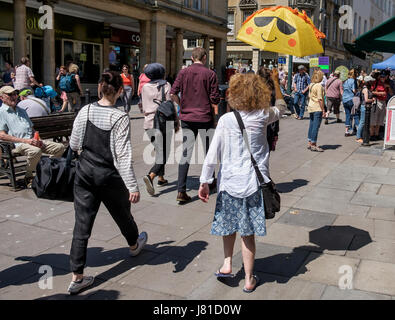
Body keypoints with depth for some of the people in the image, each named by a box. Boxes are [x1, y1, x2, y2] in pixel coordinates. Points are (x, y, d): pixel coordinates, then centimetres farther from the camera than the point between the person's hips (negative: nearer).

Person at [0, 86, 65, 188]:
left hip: (32, 141, 7)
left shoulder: (22, 110, 27)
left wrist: (37, 139, 4)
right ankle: (28, 177, -17)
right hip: (18, 144, -7)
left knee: (60, 147, -9)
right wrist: (25, 140, -16)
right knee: (36, 151, -39)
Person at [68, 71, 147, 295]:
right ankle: (134, 244, 52)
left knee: (82, 224, 6)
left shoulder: (85, 111, -5)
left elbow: (74, 144, 3)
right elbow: (123, 155, -20)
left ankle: (77, 278, 9)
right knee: (122, 213, 23)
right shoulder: (120, 118, -18)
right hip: (109, 176, -3)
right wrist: (133, 187, -16)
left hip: (85, 172, 3)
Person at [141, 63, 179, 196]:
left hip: (149, 123, 5)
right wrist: (176, 122, 0)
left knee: (159, 151, 20)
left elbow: (144, 109, 10)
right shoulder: (166, 85, -1)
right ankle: (151, 176, -26)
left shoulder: (145, 87, 8)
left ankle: (161, 178, 24)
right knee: (163, 154, -4)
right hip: (164, 122, -4)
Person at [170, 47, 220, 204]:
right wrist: (215, 117, 9)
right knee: (208, 151, 18)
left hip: (187, 118, 2)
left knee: (186, 152, 1)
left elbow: (173, 94, -2)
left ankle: (181, 191, -7)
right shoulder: (210, 74, -4)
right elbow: (215, 99, -5)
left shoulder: (184, 72, 2)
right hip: (205, 118, -2)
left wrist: (183, 106, 12)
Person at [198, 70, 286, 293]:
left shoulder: (226, 120, -6)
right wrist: (275, 81, 29)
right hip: (253, 182, 1)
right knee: (248, 232, 8)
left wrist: (205, 181, 0)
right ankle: (249, 279, 20)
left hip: (229, 182, 0)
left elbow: (213, 153, -7)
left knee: (228, 224, 23)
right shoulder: (263, 116, -2)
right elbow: (281, 107, 21)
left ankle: (227, 263, 24)